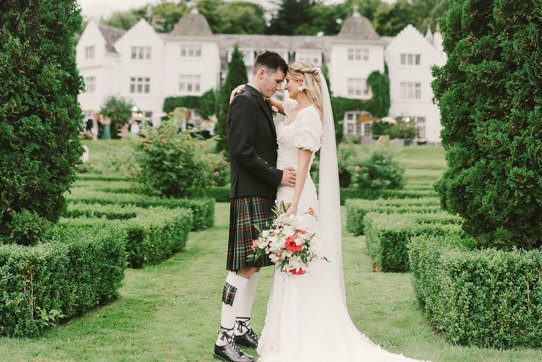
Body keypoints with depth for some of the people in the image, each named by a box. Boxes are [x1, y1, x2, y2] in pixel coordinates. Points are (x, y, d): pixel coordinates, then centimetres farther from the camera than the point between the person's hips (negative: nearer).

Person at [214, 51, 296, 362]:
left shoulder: (262, 104, 19)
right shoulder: (244, 102, -11)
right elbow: (242, 151, -20)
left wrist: (278, 176, 10)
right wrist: (277, 176, -15)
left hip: (263, 196, 10)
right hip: (250, 196, -10)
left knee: (255, 266, 13)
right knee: (245, 267, -10)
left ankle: (243, 329, 21)